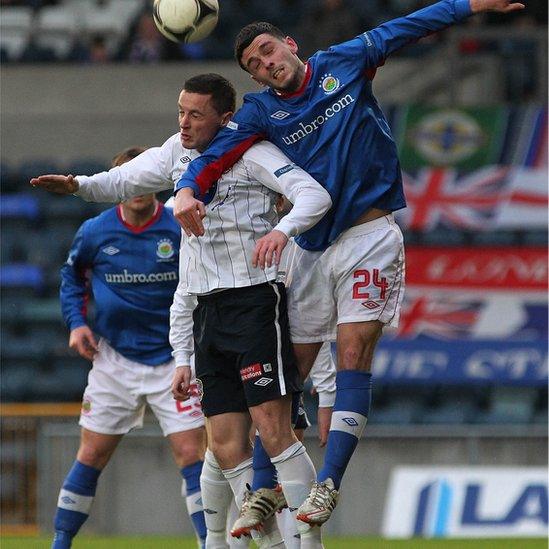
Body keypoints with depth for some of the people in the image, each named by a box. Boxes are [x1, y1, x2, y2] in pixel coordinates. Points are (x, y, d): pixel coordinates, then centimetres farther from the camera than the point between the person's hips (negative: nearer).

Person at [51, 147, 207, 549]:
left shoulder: (181, 230, -10)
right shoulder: (96, 233, -3)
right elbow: (72, 275, 17)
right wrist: (76, 321, 5)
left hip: (171, 358, -2)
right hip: (114, 357, 2)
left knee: (192, 452, -10)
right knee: (92, 456, 6)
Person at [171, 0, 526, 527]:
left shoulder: (343, 63, 3)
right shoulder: (262, 112, 2)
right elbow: (214, 155, -9)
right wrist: (187, 192, -30)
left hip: (369, 234, -2)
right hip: (311, 247, 2)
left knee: (353, 357, -13)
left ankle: (327, 485, -15)